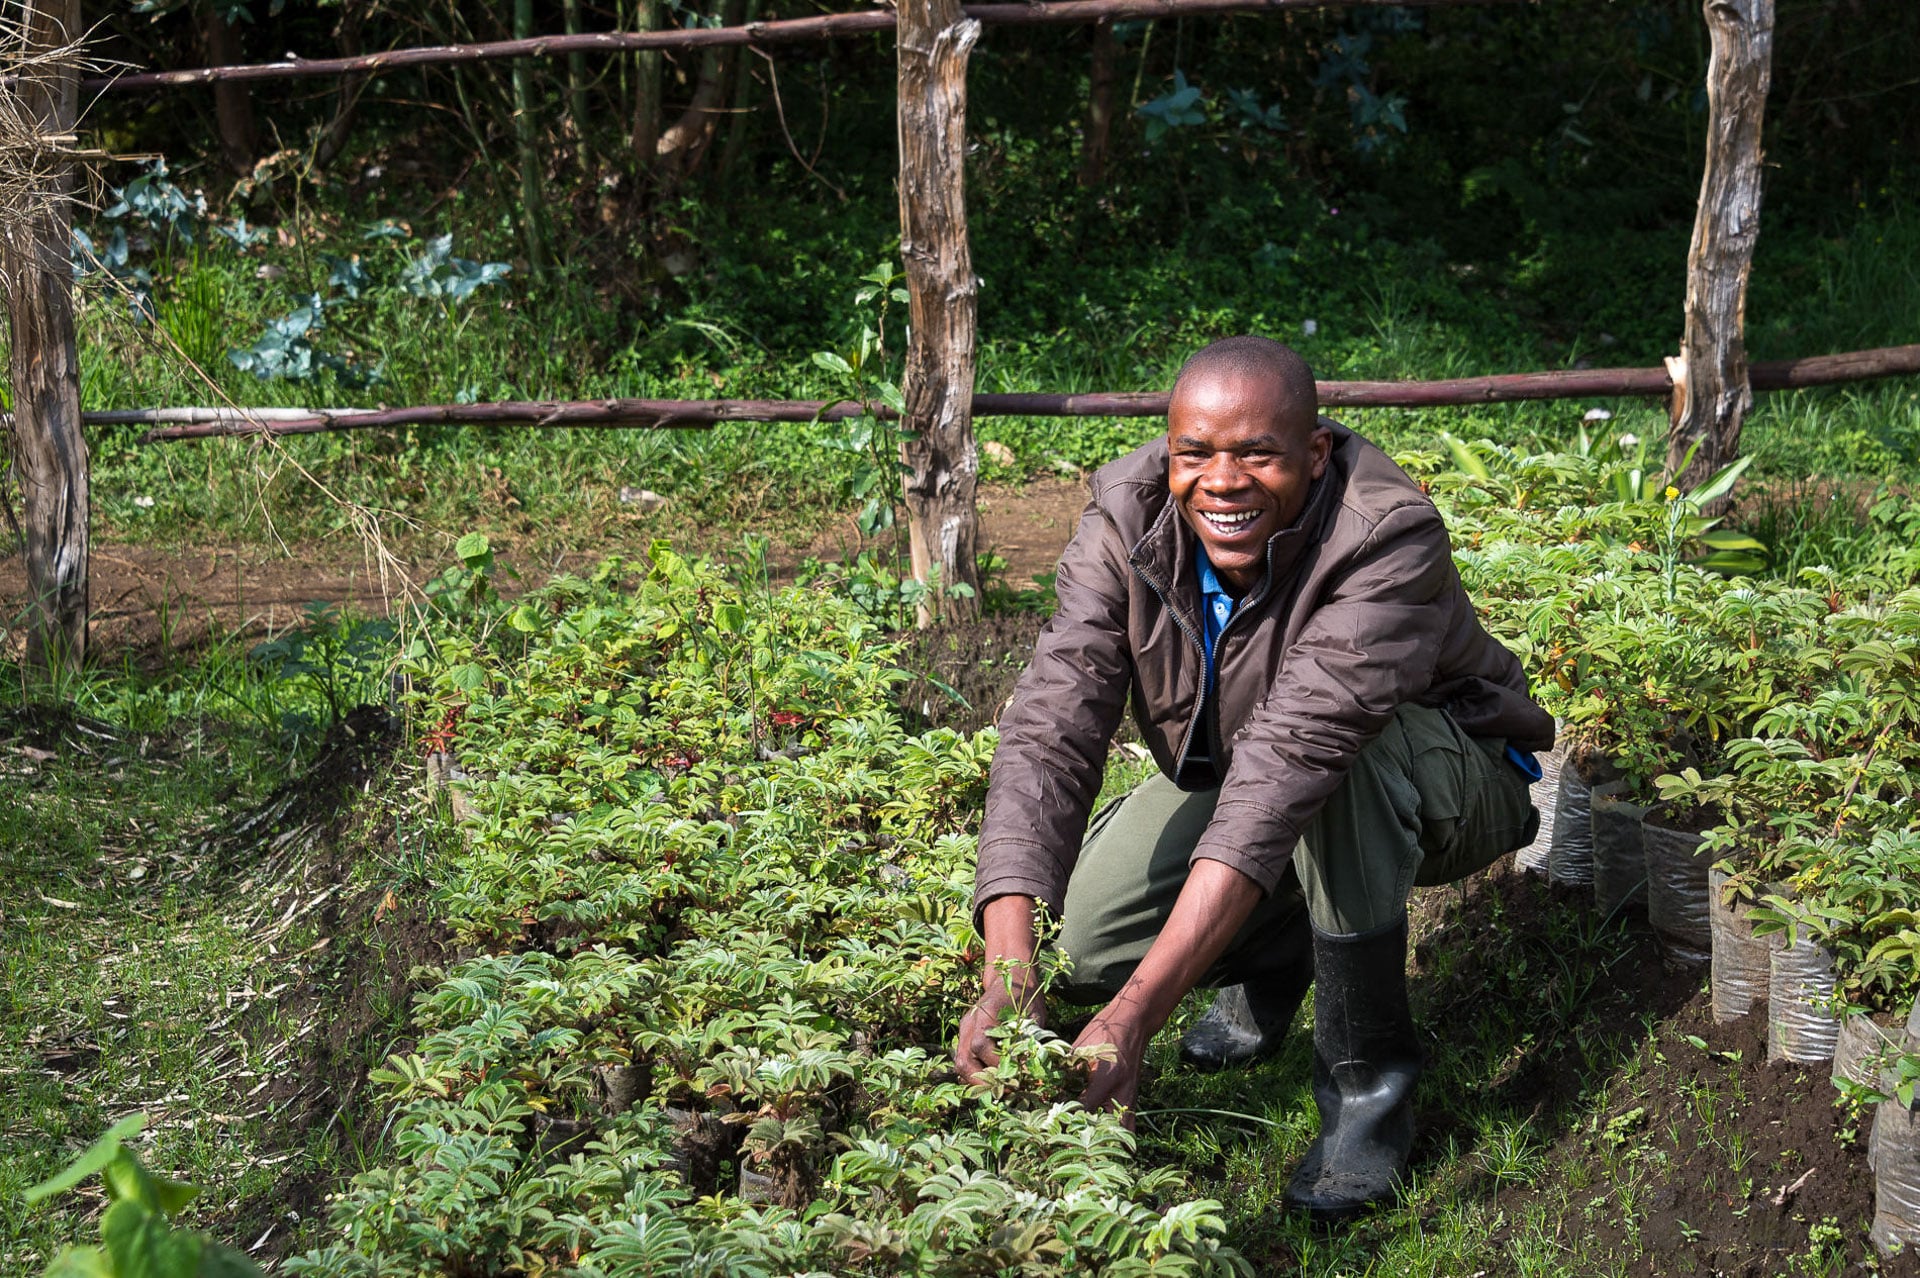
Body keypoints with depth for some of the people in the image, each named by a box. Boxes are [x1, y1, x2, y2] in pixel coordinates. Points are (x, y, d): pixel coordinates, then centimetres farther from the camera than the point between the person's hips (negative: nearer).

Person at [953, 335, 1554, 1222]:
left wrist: (1134, 1015, -54)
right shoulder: (1128, 518, -22)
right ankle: (1277, 949, 15)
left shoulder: (1389, 539, -37)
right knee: (1086, 933, -18)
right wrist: (1007, 973, -47)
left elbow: (1292, 759, -46)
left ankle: (1367, 1077, -21)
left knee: (1336, 741, -38)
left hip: (1446, 783, -5)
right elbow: (1051, 726, -31)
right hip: (1222, 778, 5)